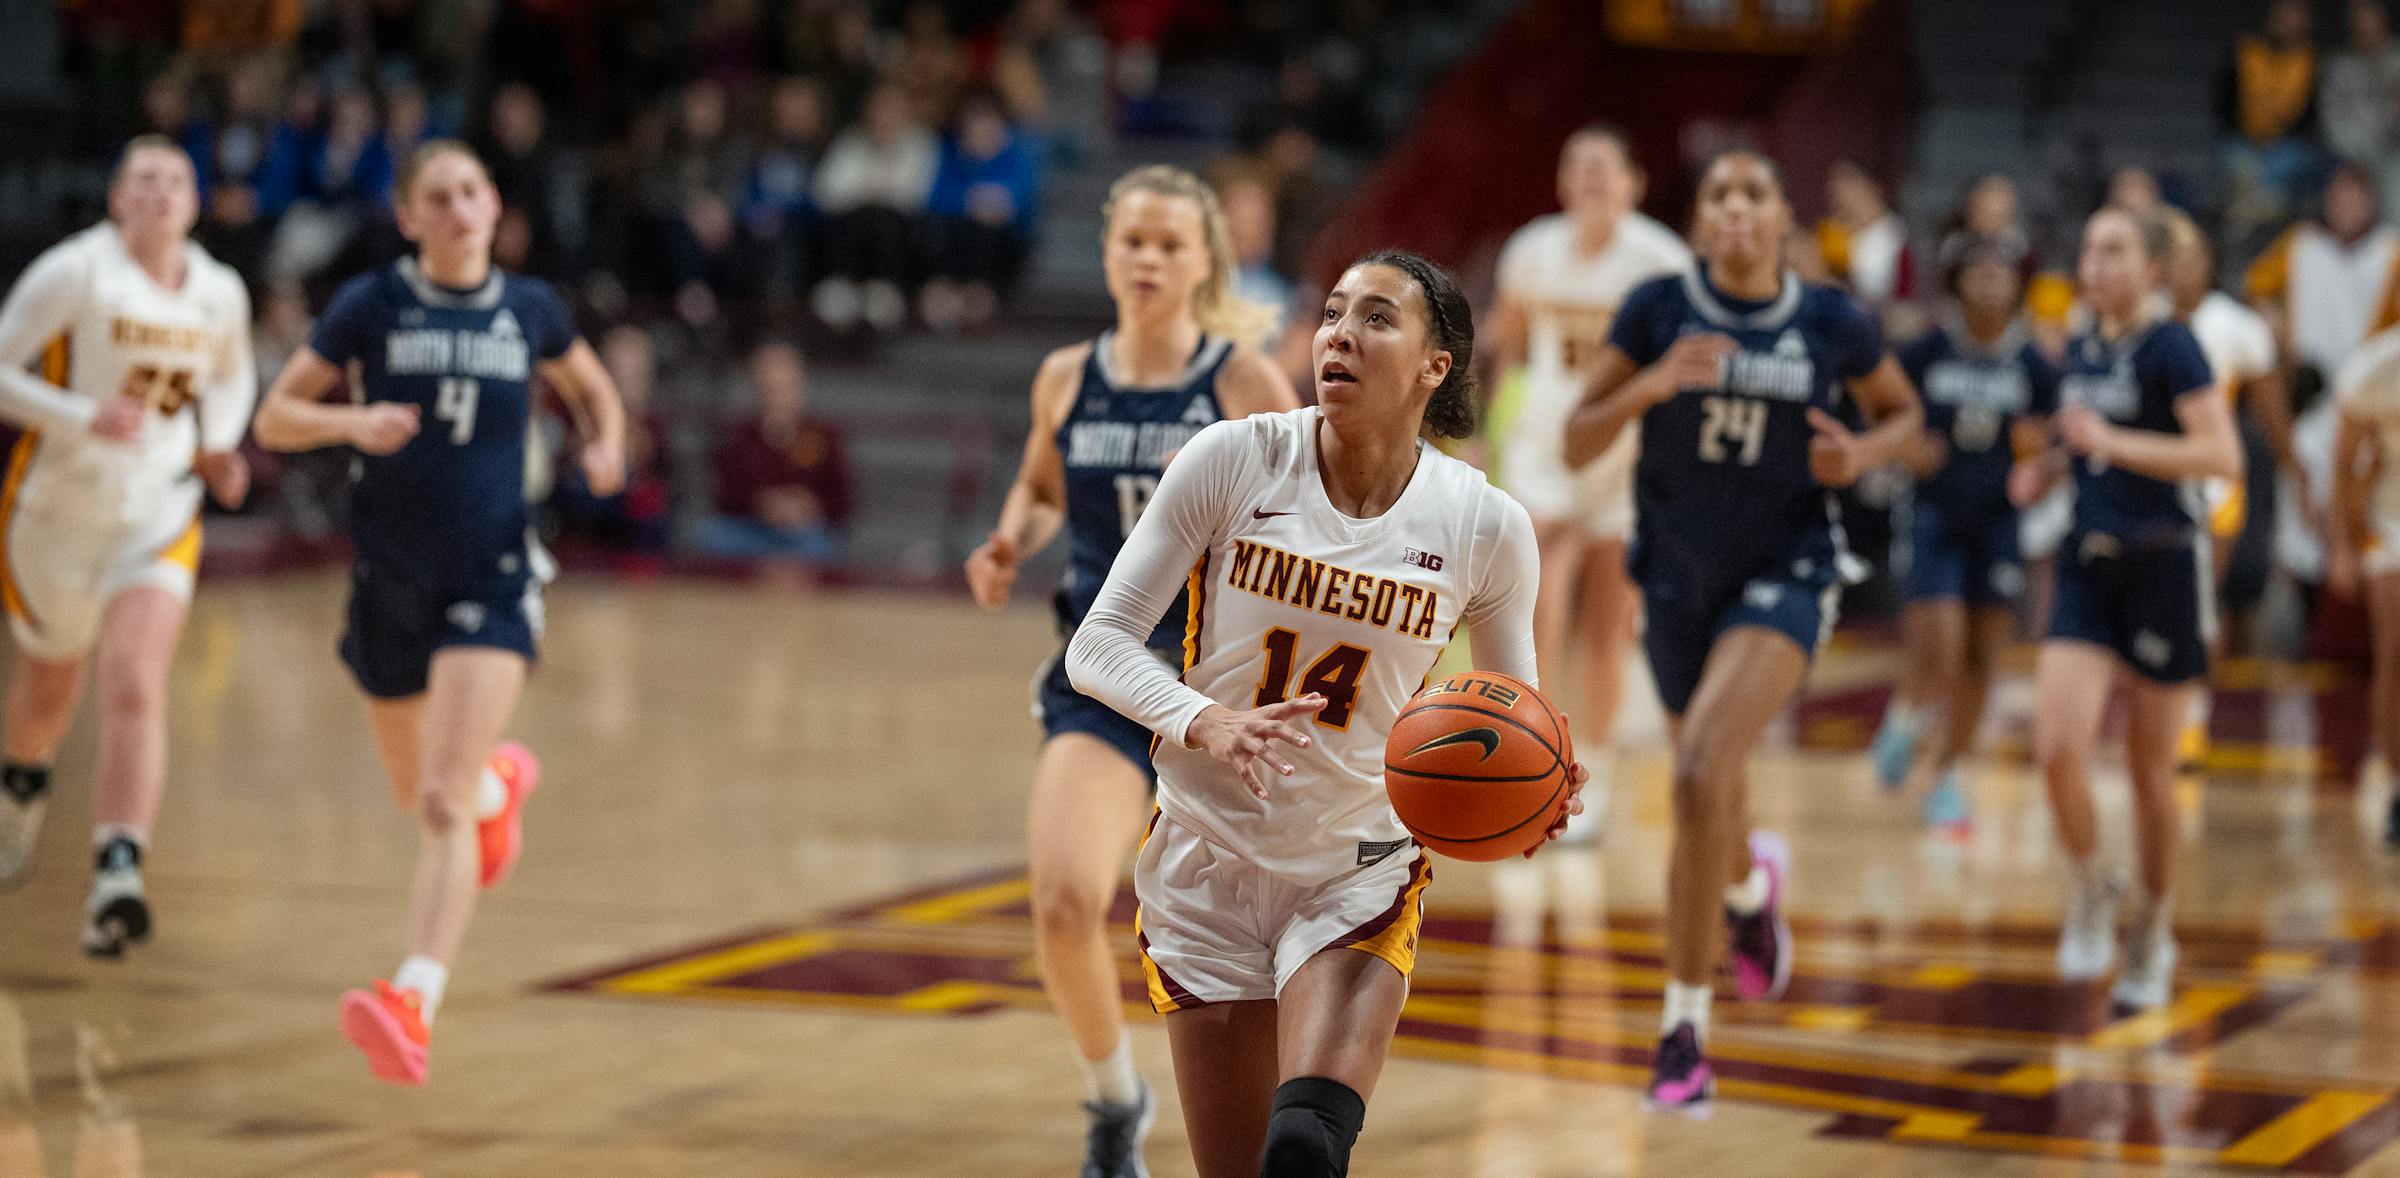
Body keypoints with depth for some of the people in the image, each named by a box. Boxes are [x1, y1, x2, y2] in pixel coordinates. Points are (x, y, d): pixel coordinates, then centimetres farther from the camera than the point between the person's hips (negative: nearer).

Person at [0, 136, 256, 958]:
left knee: (135, 689, -18)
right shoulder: (74, 272, -12)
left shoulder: (221, 293, 1)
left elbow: (233, 380, 21)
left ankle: (116, 876, -27)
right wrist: (85, 417, -25)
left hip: (159, 519, 1)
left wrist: (219, 447, 1)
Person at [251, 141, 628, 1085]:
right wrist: (351, 420, -21)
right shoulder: (372, 305, -3)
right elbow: (275, 418, -1)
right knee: (416, 792, 21)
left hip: (492, 578, -2)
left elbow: (592, 390, 22)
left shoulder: (531, 309, 2)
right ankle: (503, 783, 57)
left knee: (444, 804, -18)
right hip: (390, 576, 2)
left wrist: (605, 447, 0)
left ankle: (414, 1003, -26)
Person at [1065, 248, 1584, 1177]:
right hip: (1207, 863, 1)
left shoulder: (1486, 526, -7)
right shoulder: (1232, 459, -10)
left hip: (1360, 873, -1)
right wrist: (1205, 723, -28)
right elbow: (1098, 645, -10)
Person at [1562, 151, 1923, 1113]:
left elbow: (1904, 413, 11)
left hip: (1785, 573, -3)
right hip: (1678, 574, 3)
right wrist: (1647, 387, -24)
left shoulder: (1833, 323, -6)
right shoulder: (1659, 309, -6)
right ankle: (1751, 882, 58)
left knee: (1702, 773, -24)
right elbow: (1576, 445, -6)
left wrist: (1860, 455, -11)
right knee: (1707, 803, 17)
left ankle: (1685, 1024, -16)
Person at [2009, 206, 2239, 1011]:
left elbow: (2223, 455, -21)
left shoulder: (2170, 347, -10)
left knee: (2151, 769, 5)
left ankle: (2153, 935, 21)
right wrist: (2047, 468, 6)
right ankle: (2088, 896, 10)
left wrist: (2111, 442, -25)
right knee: (2058, 743, -14)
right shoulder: (2081, 352, 11)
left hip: (2163, 566, -5)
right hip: (2088, 566, 5)